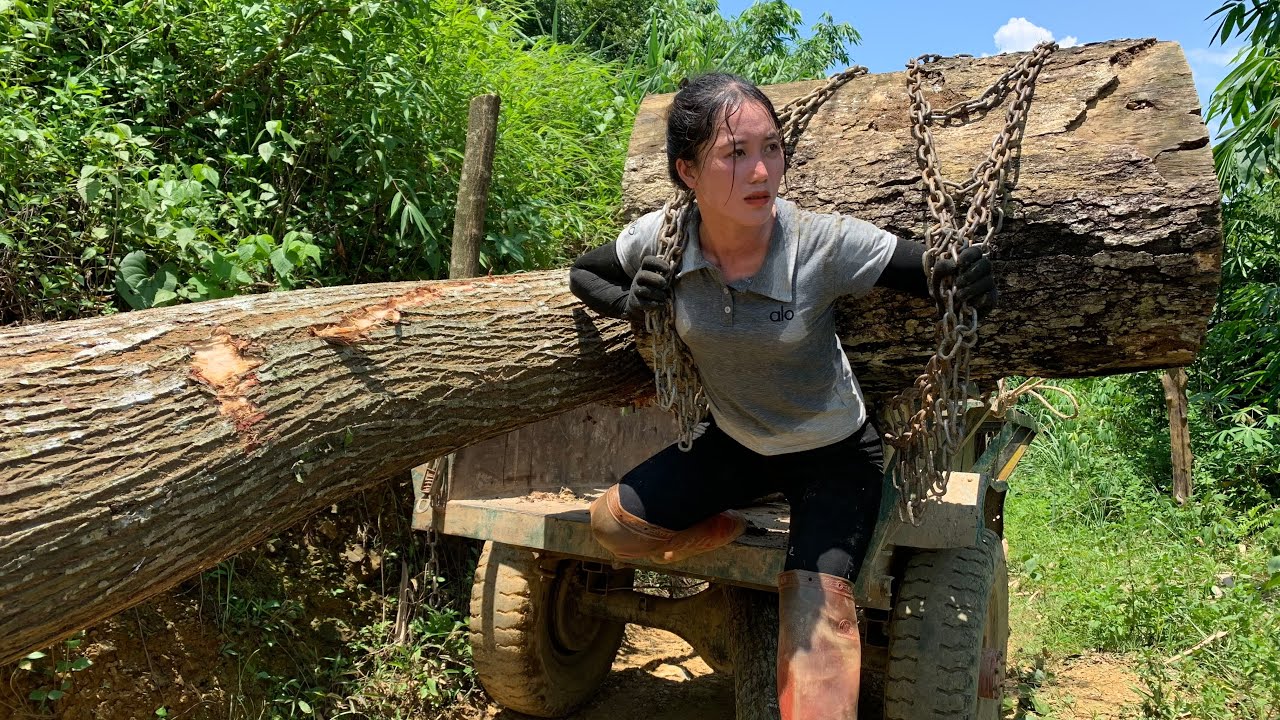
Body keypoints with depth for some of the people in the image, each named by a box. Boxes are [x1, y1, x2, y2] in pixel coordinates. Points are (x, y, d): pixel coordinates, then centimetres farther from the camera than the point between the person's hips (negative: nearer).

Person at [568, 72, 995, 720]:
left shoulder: (825, 244, -29)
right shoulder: (660, 239, -19)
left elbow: (930, 274, -20)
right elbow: (582, 273, 1)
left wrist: (969, 278, -44)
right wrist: (625, 302, -21)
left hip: (834, 454, -3)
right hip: (736, 444, 4)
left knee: (816, 603, -23)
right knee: (613, 524, 0)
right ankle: (733, 531, 25)